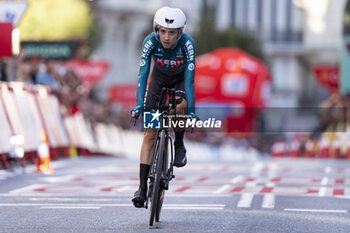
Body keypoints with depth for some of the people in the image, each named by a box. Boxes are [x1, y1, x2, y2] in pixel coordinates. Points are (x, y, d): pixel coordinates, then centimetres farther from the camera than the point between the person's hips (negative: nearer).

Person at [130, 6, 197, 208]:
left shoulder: (187, 43, -33)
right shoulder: (151, 41, -30)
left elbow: (190, 79, -36)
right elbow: (143, 74, -33)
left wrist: (191, 112, -43)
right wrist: (139, 106, -43)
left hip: (180, 79, -1)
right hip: (159, 78, 1)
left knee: (179, 106, -36)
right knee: (150, 131, -10)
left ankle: (179, 145, -6)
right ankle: (143, 187, -10)